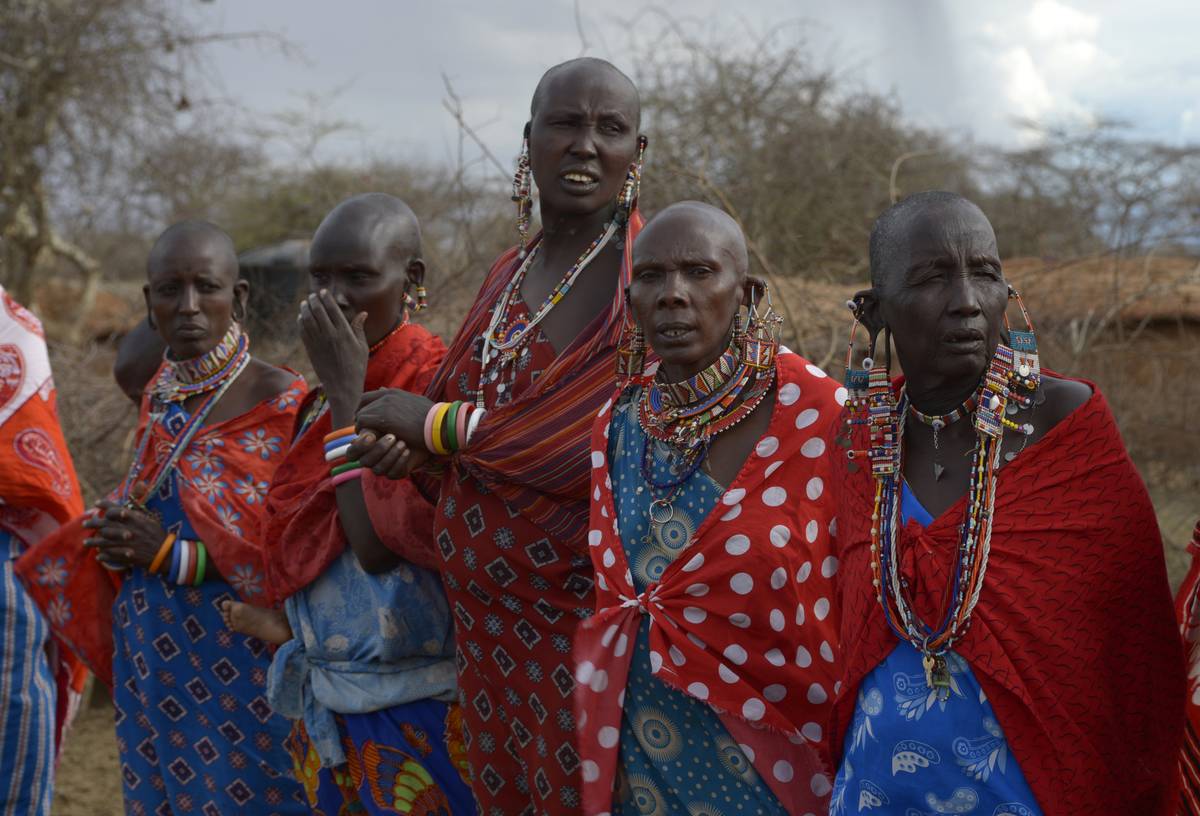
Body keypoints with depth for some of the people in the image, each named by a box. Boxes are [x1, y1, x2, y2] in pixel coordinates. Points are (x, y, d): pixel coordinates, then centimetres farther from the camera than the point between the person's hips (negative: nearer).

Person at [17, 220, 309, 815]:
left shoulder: (283, 402, -12)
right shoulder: (160, 398, 9)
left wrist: (173, 556, -16)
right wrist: (119, 540, 1)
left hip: (245, 660, -6)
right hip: (152, 662, 6)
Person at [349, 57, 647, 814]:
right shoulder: (509, 274, 12)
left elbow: (616, 442, -22)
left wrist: (433, 424, -13)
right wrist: (403, 441, -7)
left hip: (589, 614, -6)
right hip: (490, 619, 7)